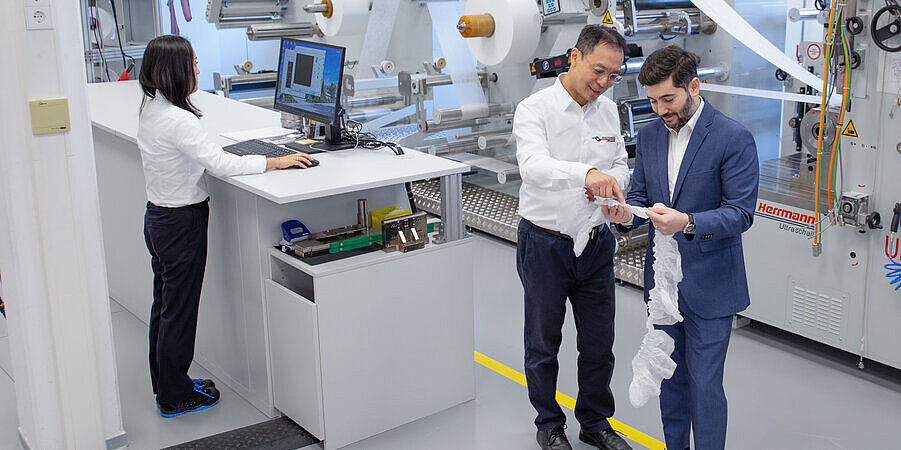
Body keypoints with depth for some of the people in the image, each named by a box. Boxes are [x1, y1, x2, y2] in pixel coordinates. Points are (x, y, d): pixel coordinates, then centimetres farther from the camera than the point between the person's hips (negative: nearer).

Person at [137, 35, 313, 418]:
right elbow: (221, 165, -27)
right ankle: (174, 397, 15)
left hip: (158, 215, 10)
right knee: (179, 309, 2)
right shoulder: (178, 119, -25)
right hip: (182, 221, -10)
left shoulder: (151, 109, 5)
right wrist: (276, 161, -20)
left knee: (165, 304, 19)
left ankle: (165, 384, 33)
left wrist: (211, 151, 5)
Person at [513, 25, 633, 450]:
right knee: (543, 344, 13)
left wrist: (610, 182, -13)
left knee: (599, 343, 14)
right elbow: (533, 164, -33)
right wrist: (585, 173, -51)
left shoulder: (609, 111, 4)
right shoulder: (535, 108, -15)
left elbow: (621, 166, 12)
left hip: (596, 243, 5)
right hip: (546, 244, -4)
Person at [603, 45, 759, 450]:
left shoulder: (734, 138, -14)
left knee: (704, 383, 0)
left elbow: (741, 212, -16)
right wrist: (626, 212, -13)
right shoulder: (649, 136, 5)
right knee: (671, 376, 19)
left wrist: (688, 223, -32)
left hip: (708, 284, -6)